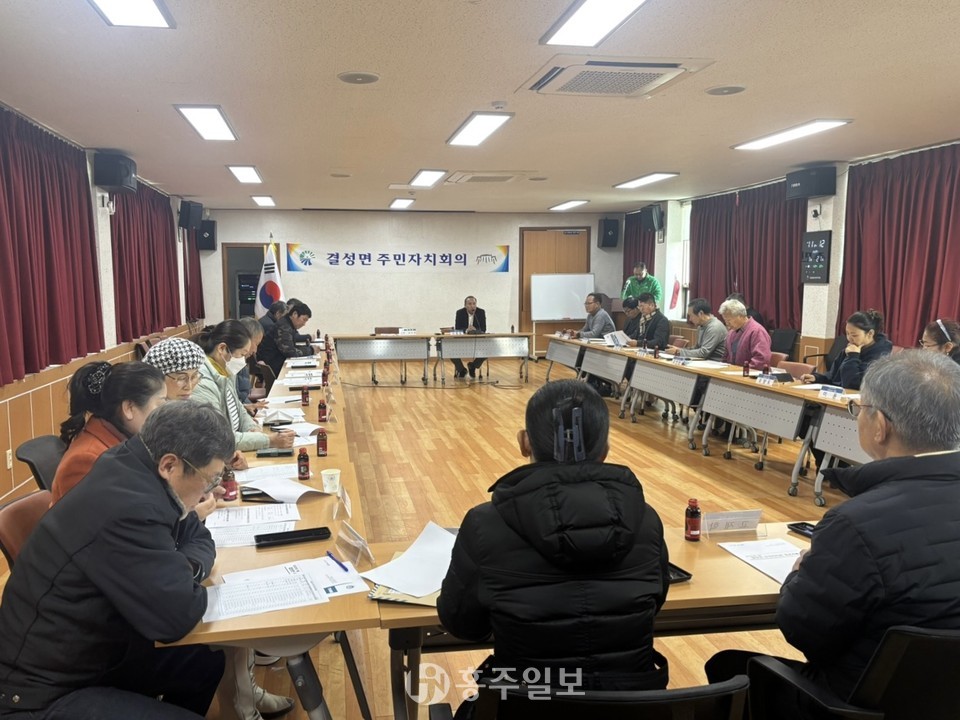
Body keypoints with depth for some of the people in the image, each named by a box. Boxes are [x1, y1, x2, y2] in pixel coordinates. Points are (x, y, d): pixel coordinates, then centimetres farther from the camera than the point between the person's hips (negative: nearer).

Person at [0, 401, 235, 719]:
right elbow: (176, 617, -29)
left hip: (91, 652, 9)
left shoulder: (137, 471, -5)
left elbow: (199, 538, 8)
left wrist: (187, 568, -11)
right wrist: (187, 577, -10)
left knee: (209, 661, 12)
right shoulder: (127, 511, -34)